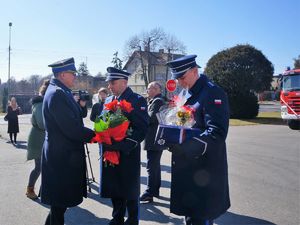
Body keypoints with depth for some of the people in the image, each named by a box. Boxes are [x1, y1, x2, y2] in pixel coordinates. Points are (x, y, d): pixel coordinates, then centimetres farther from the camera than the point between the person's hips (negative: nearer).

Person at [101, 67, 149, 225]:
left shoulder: (137, 100, -9)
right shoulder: (108, 100, 11)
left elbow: (142, 128, -15)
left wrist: (123, 146, -22)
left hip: (128, 154, -6)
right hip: (110, 153, 6)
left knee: (129, 190, 7)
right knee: (114, 188, 15)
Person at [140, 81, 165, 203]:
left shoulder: (157, 101, -15)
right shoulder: (156, 101, 18)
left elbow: (151, 118, -24)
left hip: (153, 140, -11)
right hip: (156, 139, 11)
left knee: (151, 167, -8)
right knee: (155, 165, 17)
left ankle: (149, 194, -3)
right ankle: (155, 190, 28)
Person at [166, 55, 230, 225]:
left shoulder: (213, 93, -15)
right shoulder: (187, 94, 12)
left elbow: (217, 132, -24)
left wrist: (187, 146, -34)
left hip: (205, 167, -8)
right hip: (187, 164, 8)